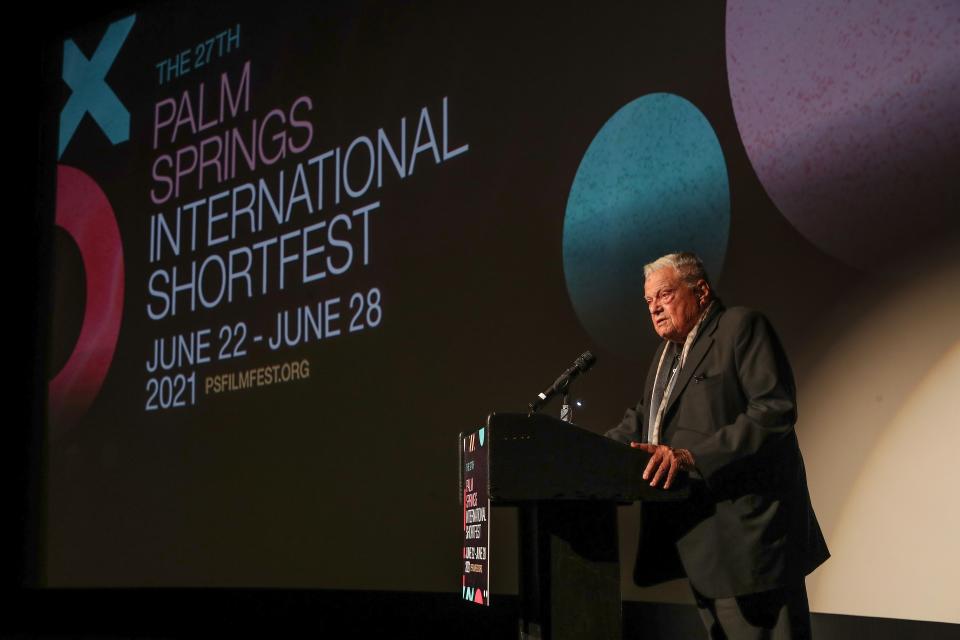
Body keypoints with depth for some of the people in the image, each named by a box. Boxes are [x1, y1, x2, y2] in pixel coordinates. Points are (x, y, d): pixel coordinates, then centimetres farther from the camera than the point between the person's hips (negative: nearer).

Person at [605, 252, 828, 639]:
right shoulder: (665, 354, 22)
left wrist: (691, 457, -24)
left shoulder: (742, 327, -5)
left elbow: (775, 410, -17)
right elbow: (640, 420, 25)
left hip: (747, 534, -8)